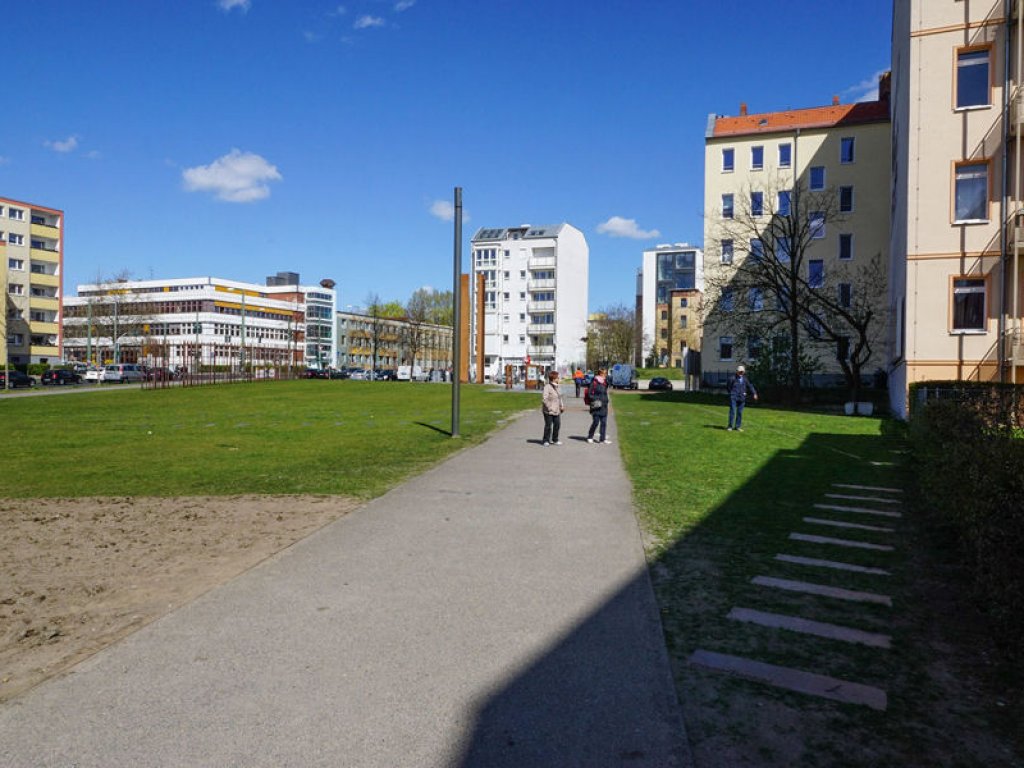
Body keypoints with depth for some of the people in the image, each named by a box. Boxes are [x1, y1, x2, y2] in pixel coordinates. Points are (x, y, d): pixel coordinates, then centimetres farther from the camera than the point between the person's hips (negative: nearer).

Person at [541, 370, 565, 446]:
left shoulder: (556, 387, 12)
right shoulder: (547, 387, -15)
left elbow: (559, 397, 21)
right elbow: (545, 399, -20)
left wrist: (562, 406, 12)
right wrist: (549, 407, -22)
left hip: (557, 410, 8)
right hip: (549, 411, -8)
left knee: (557, 425, 10)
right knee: (548, 426, 2)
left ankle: (555, 440, 24)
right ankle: (546, 440, 15)